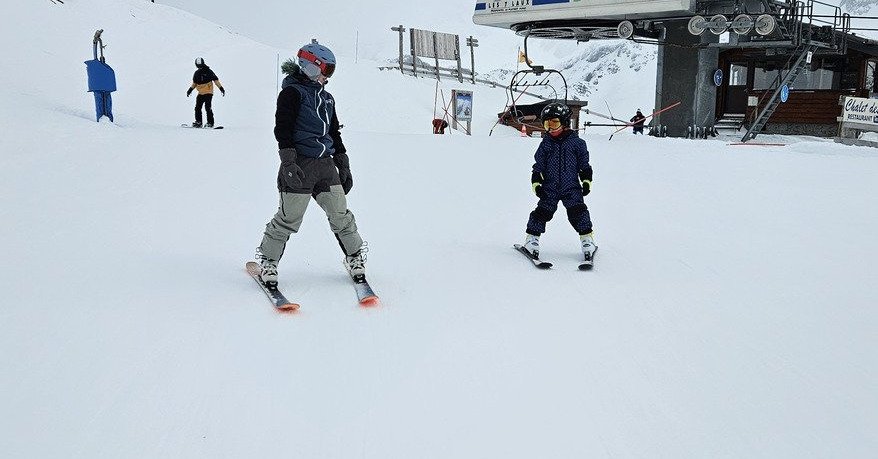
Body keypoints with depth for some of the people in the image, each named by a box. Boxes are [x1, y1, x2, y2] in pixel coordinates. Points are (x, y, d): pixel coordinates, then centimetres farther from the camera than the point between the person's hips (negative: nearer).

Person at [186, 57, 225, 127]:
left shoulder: (208, 72, -5)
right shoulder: (196, 73, 10)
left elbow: (216, 80, -3)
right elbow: (194, 83, 23)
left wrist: (221, 88, -7)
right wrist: (190, 90, 18)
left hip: (208, 93, -6)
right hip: (200, 93, 6)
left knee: (208, 108, -13)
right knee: (197, 108, 3)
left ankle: (210, 123, -9)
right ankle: (198, 122, 13)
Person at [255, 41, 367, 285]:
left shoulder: (326, 98, 21)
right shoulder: (292, 92, -4)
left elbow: (335, 134, 26)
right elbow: (282, 128, -11)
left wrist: (344, 166, 22)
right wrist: (288, 162, -20)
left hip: (325, 165, 7)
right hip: (300, 165, -6)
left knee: (341, 215, 5)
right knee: (289, 218, -4)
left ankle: (355, 256, 21)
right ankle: (267, 260, 13)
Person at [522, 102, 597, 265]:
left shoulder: (576, 142, 2)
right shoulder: (545, 144, 6)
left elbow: (584, 164, 8)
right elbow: (538, 166, 8)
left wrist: (587, 181, 2)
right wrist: (536, 183, -1)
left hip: (571, 186, -1)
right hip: (549, 188, 1)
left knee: (578, 211, -11)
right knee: (542, 212, -4)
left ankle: (587, 239, -2)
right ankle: (532, 239, 8)